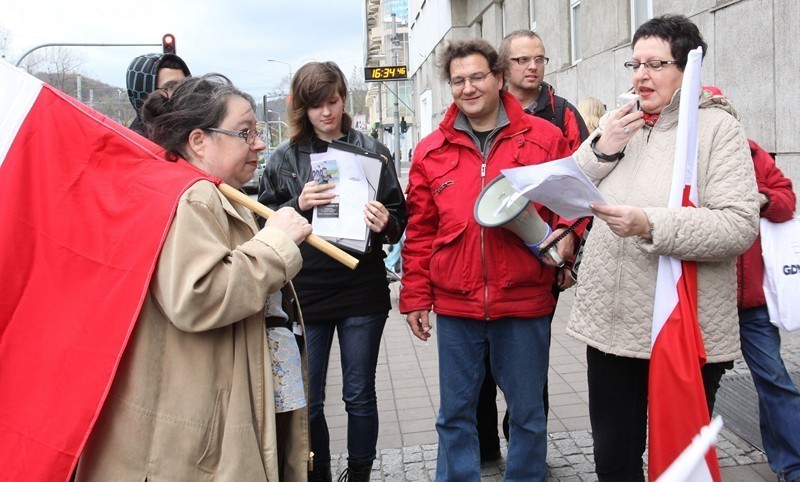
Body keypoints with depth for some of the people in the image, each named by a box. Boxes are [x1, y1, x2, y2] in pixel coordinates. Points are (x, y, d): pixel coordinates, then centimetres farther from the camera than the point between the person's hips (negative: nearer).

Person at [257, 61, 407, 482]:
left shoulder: (372, 150, 4)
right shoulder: (284, 157, 5)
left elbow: (400, 217, 5)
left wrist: (385, 222, -16)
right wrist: (298, 205, -14)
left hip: (362, 291, 0)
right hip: (305, 291, 1)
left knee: (360, 395, 11)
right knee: (307, 400, 9)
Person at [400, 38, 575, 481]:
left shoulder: (544, 138, -1)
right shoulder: (431, 150, 4)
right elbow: (420, 231, 7)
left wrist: (567, 232, -13)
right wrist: (415, 297, 6)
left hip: (524, 301, -1)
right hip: (455, 305, 2)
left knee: (527, 411, 15)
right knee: (455, 412, 15)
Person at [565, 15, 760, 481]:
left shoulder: (717, 127, -6)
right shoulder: (621, 124, 10)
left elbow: (740, 226, -17)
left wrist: (650, 225, -28)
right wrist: (601, 149, -7)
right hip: (611, 323, 5)